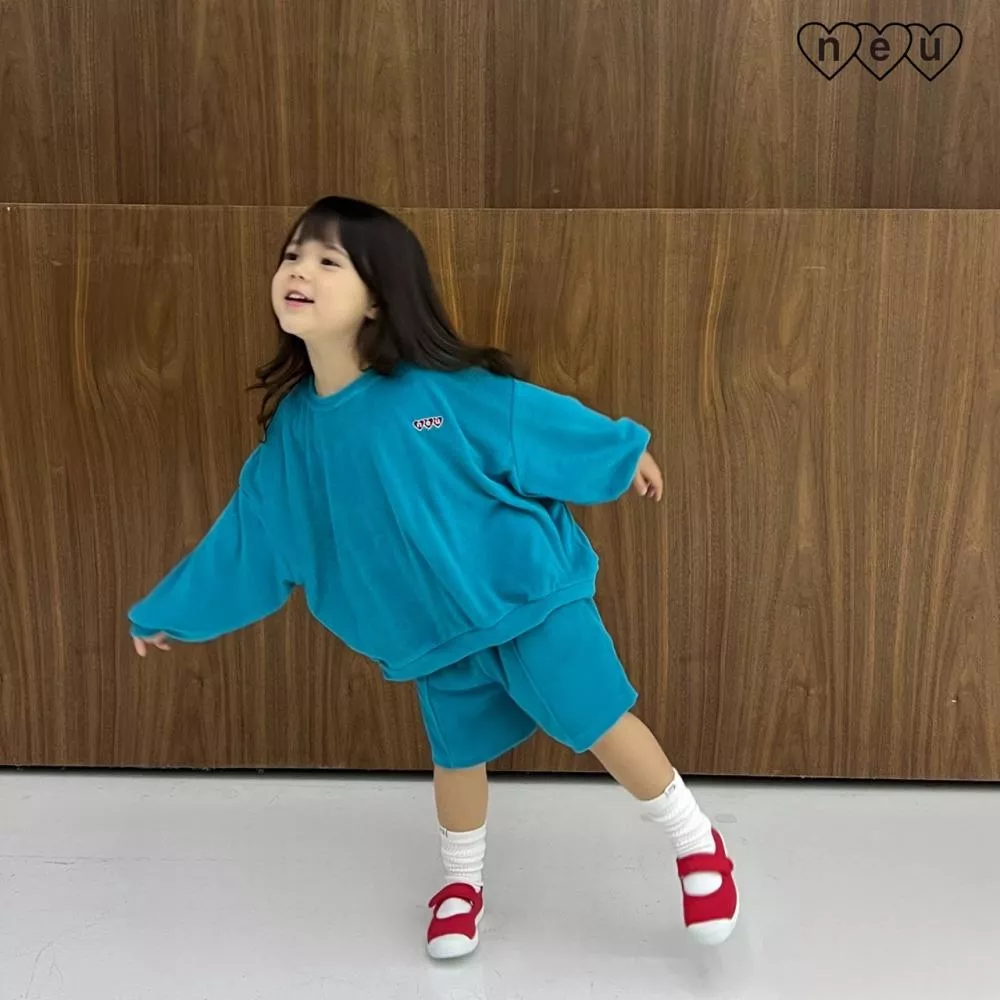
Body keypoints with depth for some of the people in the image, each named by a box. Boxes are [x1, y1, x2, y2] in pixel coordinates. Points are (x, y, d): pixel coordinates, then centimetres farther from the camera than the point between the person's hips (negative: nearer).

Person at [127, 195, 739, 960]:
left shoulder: (445, 387, -20)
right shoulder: (294, 430, -6)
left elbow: (537, 417, -5)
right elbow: (246, 537, 5)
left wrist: (626, 451, 6)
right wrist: (169, 612, 13)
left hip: (531, 596, -3)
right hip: (434, 634, 4)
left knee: (600, 725, 1)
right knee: (458, 754, 19)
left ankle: (697, 841, 26)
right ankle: (462, 881, 45)